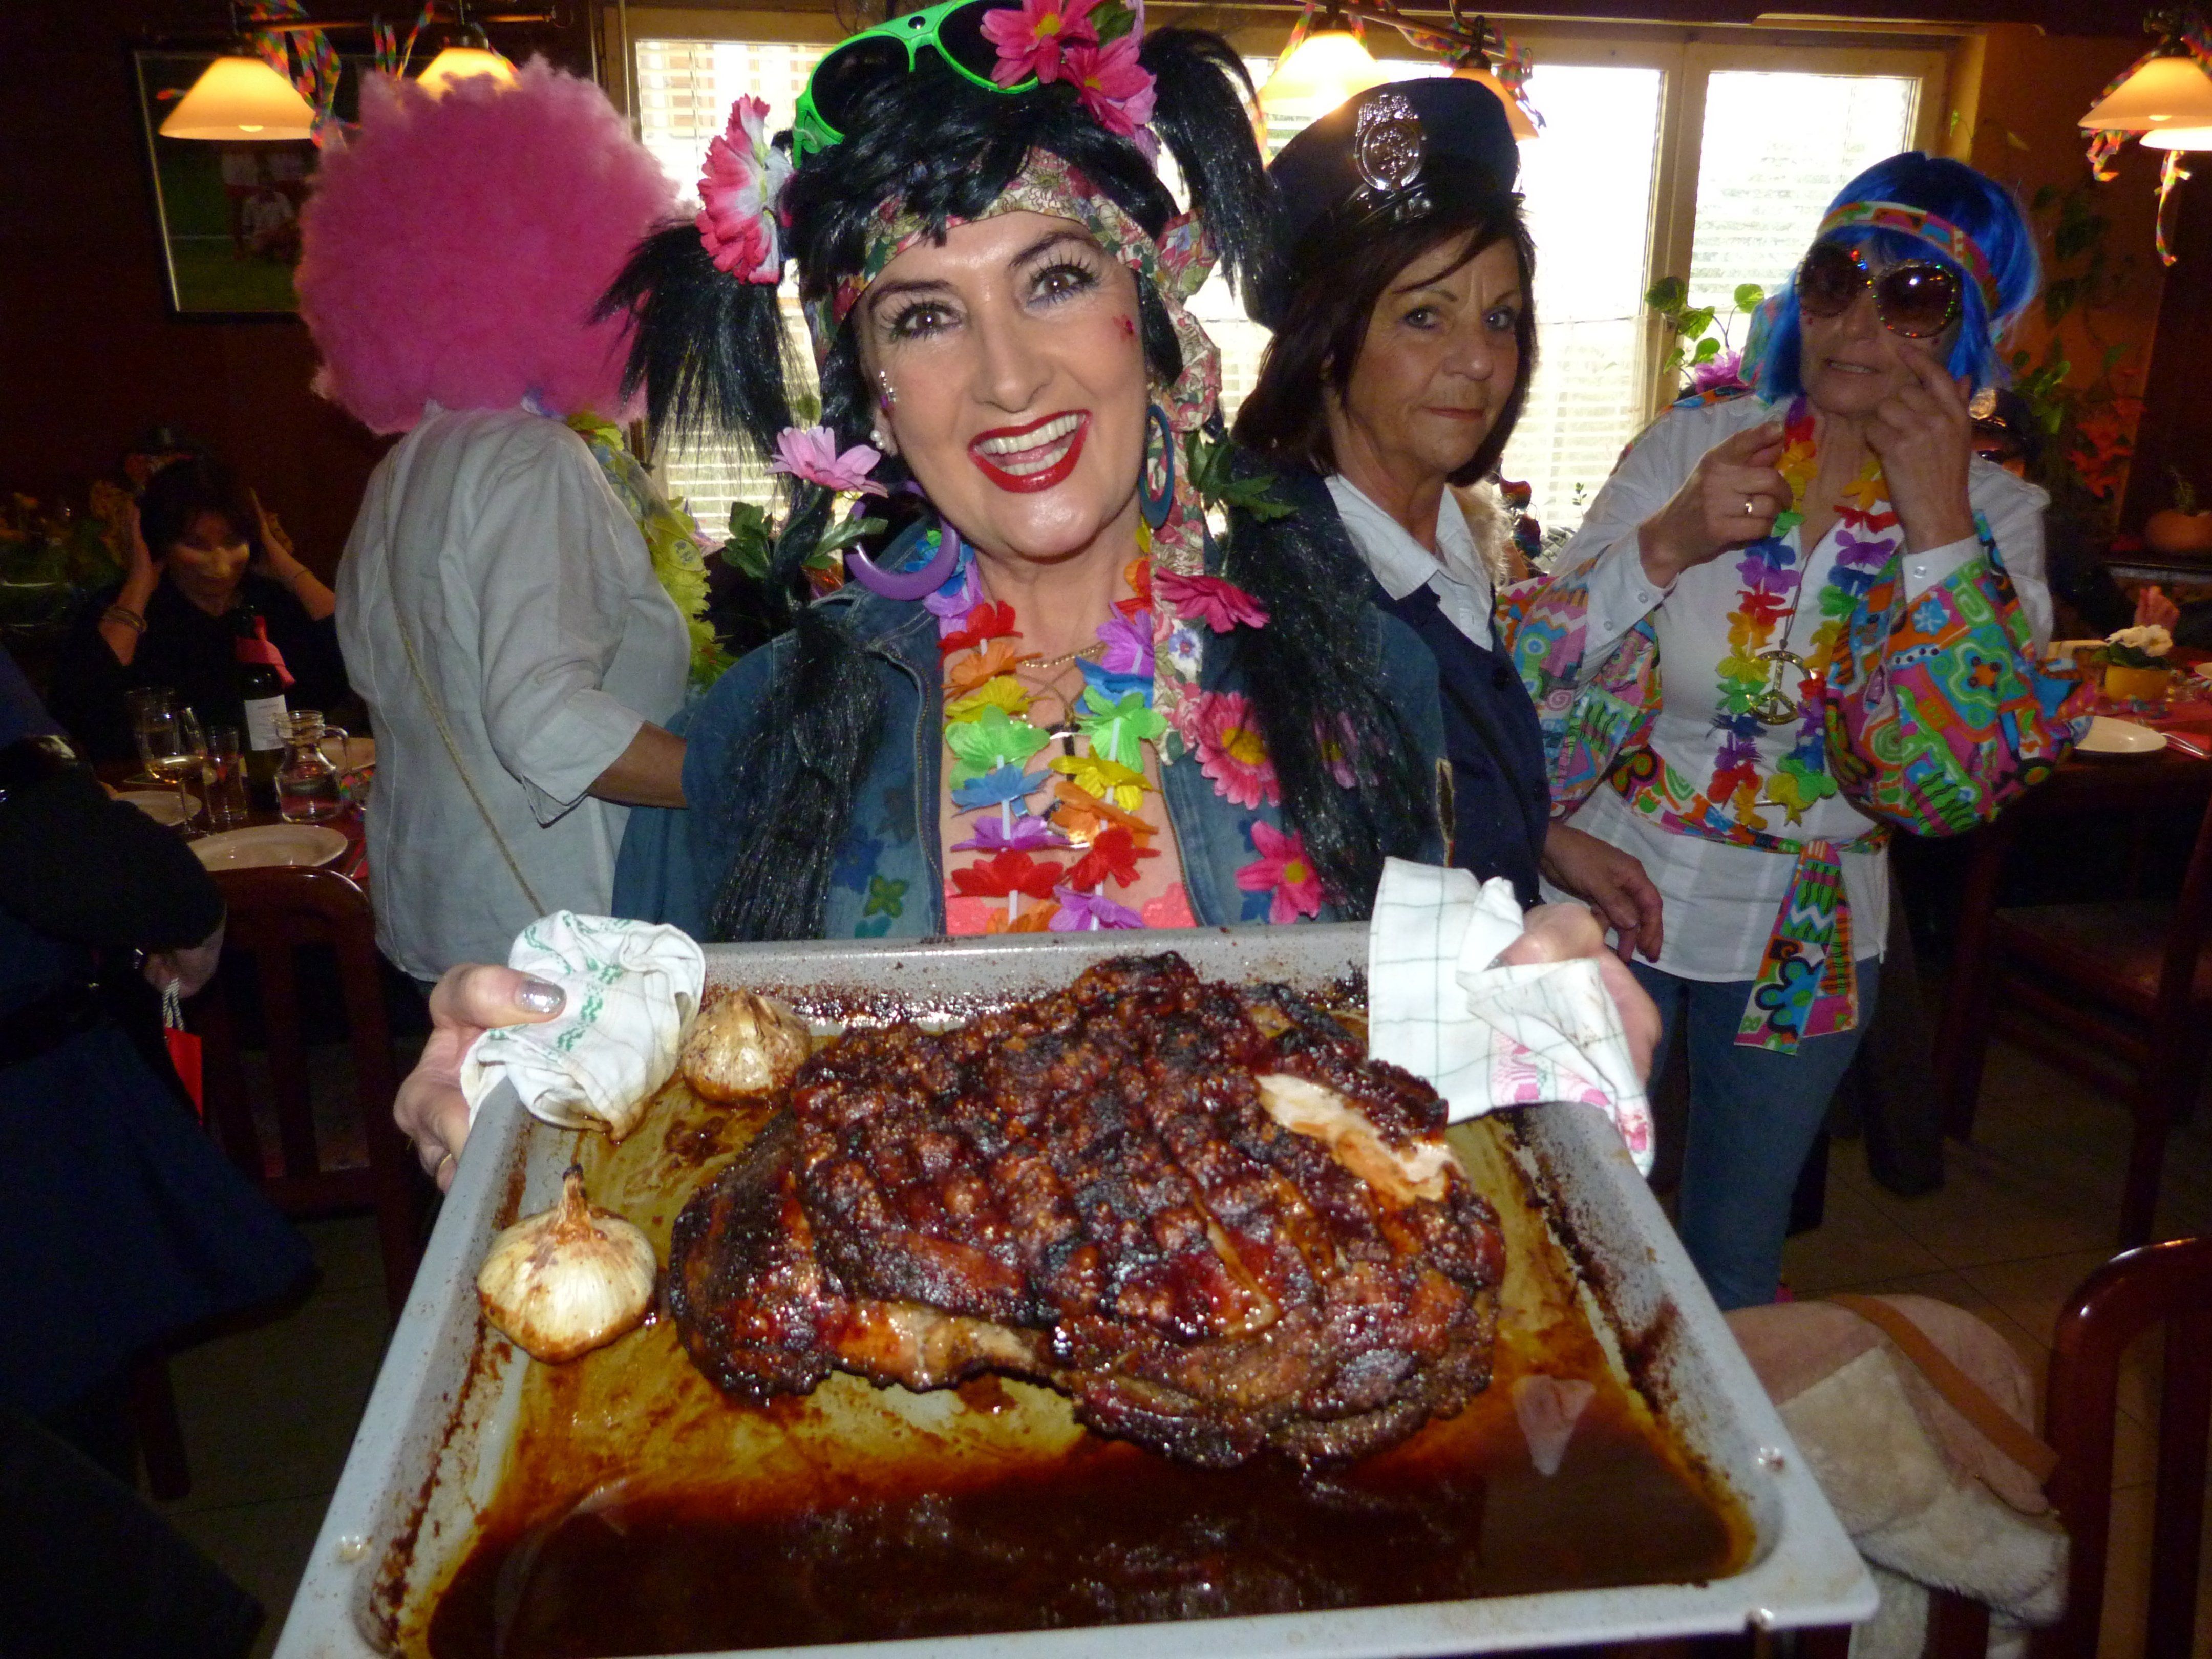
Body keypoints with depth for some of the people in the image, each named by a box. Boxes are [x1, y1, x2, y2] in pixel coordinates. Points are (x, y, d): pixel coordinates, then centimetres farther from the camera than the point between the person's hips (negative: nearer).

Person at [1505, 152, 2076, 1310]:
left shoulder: (1994, 514, -5)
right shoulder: (1690, 448, -8)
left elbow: (1954, 787, -19)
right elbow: (1525, 688, -13)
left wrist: (1936, 524, -23)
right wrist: (1666, 543, -28)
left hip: (1805, 939, 1)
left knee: (1732, 1266, 20)